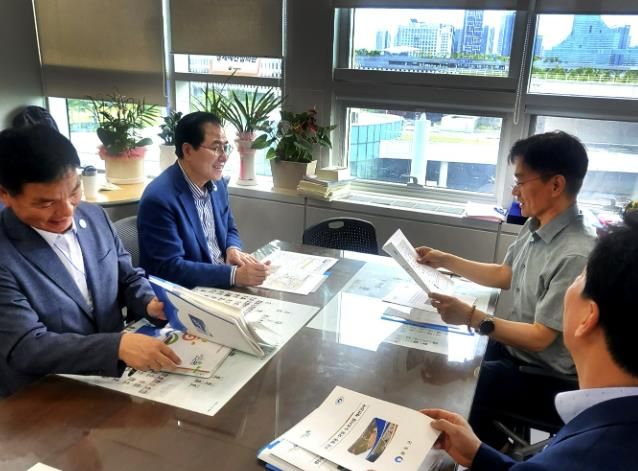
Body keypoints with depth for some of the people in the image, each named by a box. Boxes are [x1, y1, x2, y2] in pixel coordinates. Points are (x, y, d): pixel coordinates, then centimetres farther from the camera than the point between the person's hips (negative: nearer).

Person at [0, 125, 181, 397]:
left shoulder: (95, 217, 1)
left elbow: (128, 278, 10)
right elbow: (25, 348, -20)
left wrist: (149, 303, -11)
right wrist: (117, 345, -32)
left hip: (118, 373, 6)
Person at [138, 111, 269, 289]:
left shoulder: (217, 182, 3)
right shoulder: (159, 199, -20)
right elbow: (170, 268, -22)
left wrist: (233, 250, -7)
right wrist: (234, 275, -29)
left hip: (222, 283, 7)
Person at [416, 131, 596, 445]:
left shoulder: (576, 256, -31)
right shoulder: (536, 227, -3)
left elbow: (540, 338, -26)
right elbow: (504, 275, 13)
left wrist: (472, 318, -33)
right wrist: (446, 260, 9)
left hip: (544, 380, -8)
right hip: (513, 348, 8)